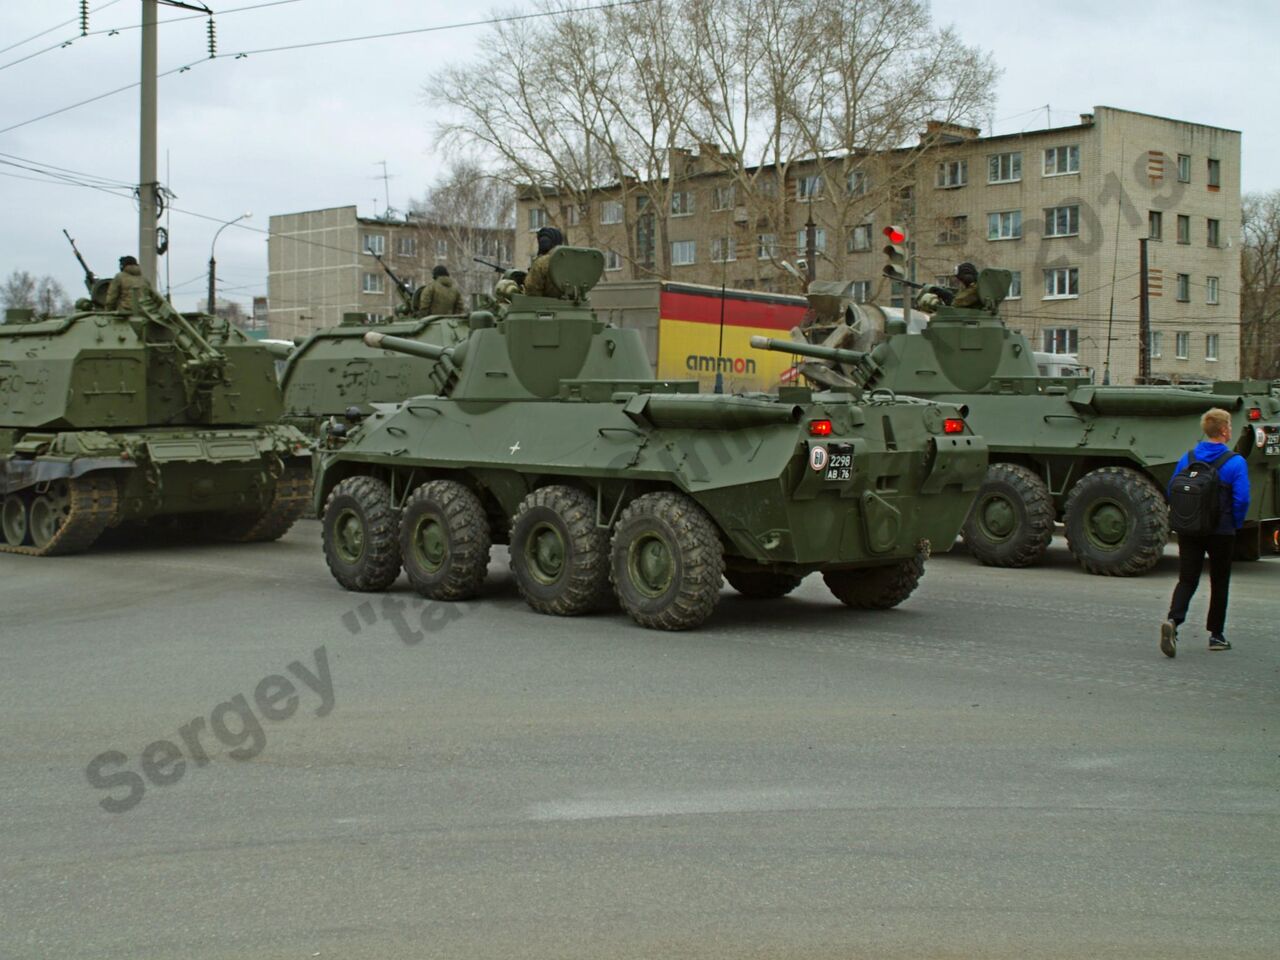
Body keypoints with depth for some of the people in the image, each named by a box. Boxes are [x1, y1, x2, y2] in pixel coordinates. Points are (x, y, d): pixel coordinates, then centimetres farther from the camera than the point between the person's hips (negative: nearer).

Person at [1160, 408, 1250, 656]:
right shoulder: (1235, 462, -11)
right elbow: (1241, 499, -16)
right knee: (1219, 582, 12)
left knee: (1187, 580, 3)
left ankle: (1172, 620, -23)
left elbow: (1172, 491, 5)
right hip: (1221, 532, -3)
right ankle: (1216, 635, 20)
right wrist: (1236, 524, 1)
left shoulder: (1187, 458, 2)